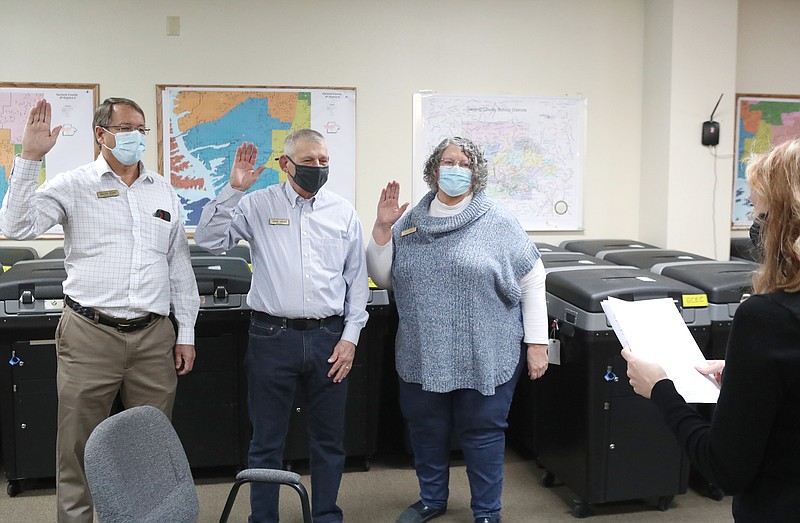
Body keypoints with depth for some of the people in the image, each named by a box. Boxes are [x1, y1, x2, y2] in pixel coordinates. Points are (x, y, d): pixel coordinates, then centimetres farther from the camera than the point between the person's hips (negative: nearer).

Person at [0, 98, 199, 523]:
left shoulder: (163, 192, 12)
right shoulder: (73, 186, 1)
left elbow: (179, 266, 14)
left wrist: (186, 333, 11)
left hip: (154, 336, 3)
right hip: (89, 336, -3)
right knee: (79, 449, 4)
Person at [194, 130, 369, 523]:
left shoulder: (343, 211, 6)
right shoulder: (257, 205, 2)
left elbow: (357, 280, 8)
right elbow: (209, 240, -6)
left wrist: (350, 337, 1)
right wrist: (234, 190, -14)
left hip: (329, 338, 2)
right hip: (272, 337, -1)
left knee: (329, 439, 12)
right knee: (266, 442, 8)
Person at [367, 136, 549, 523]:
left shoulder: (497, 222, -4)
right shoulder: (411, 222, 7)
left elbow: (532, 281, -3)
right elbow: (383, 279, 8)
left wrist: (536, 343, -6)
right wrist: (382, 228, -5)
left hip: (483, 357, -3)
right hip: (423, 356, 4)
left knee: (482, 433, 6)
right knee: (426, 431, 15)